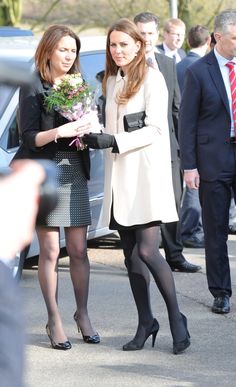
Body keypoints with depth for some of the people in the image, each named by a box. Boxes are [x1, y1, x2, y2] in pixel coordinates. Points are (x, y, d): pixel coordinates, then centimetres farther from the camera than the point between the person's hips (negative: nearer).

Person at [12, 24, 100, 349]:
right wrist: (59, 132, -26)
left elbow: (90, 128, 16)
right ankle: (54, 320, 4)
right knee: (50, 252, -2)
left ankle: (82, 314, 15)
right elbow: (29, 137, -9)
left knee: (79, 250, 5)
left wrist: (86, 128, -7)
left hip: (75, 174, 4)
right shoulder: (33, 88, -3)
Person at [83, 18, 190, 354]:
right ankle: (145, 323, 14)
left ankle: (176, 318, -1)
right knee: (131, 255, 7)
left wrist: (113, 141, -20)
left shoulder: (151, 78, -5)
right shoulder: (111, 81, 17)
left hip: (147, 172, -7)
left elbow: (153, 129, -11)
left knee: (147, 251, -13)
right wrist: (94, 137, 1)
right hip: (119, 175, 7)